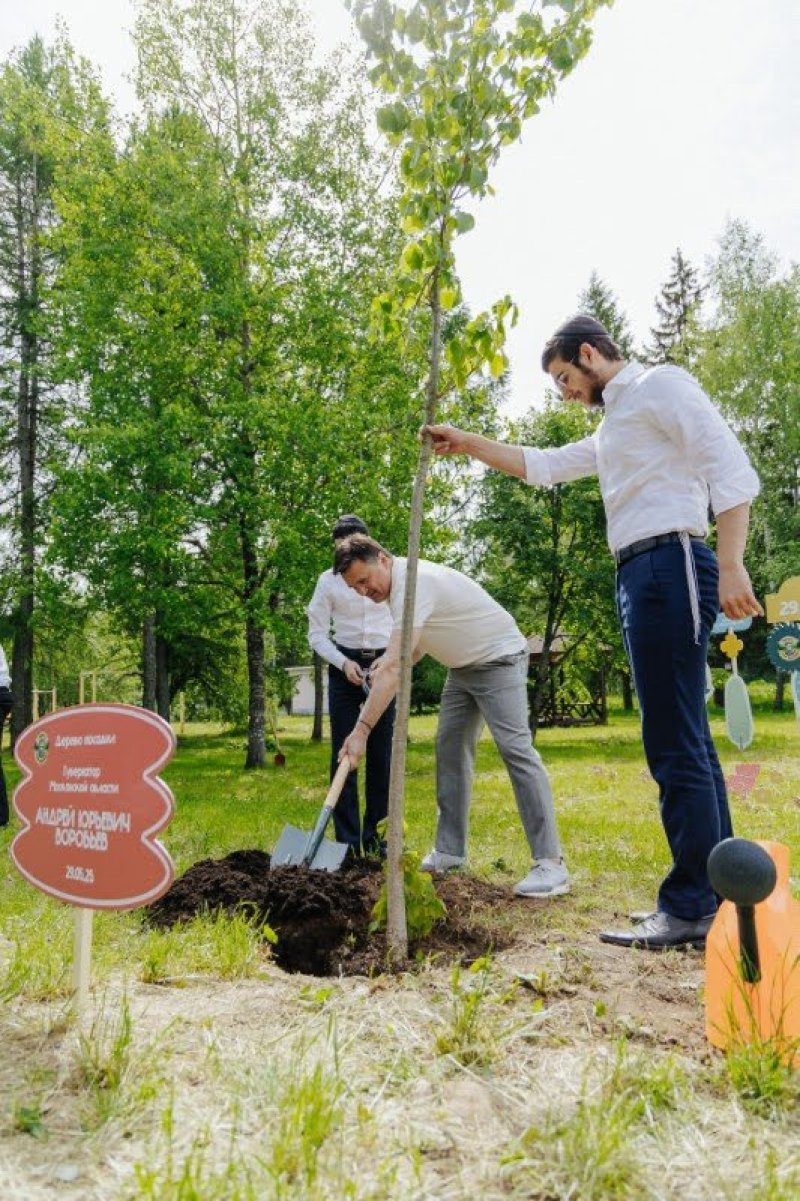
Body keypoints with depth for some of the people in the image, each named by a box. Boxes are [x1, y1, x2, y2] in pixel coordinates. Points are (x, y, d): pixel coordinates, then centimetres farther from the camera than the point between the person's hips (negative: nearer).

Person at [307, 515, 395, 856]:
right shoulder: (328, 580, 1)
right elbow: (317, 633, 0)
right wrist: (343, 662, -14)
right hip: (345, 666, -1)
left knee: (382, 753, 2)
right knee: (343, 751, -3)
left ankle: (375, 834, 11)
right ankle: (348, 839, 3)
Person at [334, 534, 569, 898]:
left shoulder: (414, 582, -29)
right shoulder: (399, 581, 3)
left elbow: (393, 666, -36)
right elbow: (416, 641, 16)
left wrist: (362, 729, -37)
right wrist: (395, 669, -2)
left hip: (498, 659, -10)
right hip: (463, 665, 10)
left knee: (515, 748, -19)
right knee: (450, 749, 6)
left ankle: (550, 863, -20)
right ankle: (450, 851, 10)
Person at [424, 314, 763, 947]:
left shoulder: (660, 385, -1)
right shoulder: (612, 425, 28)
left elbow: (732, 468, -12)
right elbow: (543, 466, 36)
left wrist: (730, 567, -21)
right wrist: (470, 444, 29)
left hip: (668, 564, -10)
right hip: (639, 576, 10)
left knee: (677, 745, -9)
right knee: (687, 744, 9)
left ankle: (690, 908, -3)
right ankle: (721, 897, 16)